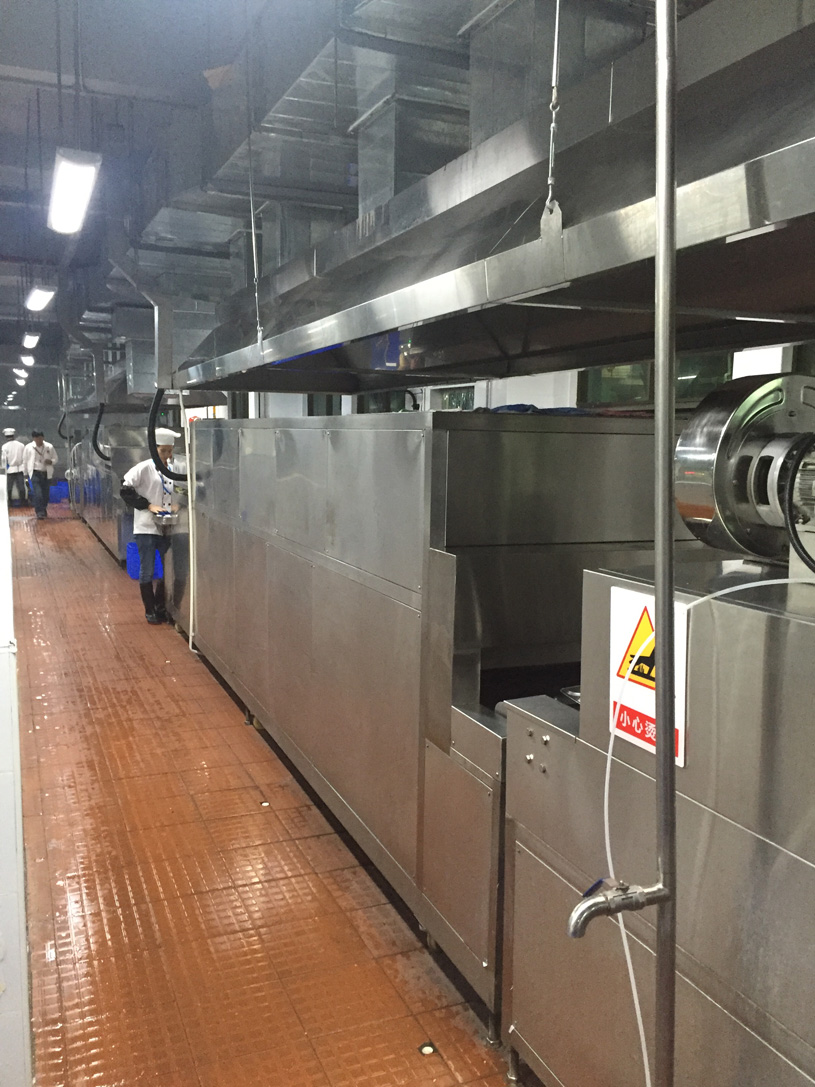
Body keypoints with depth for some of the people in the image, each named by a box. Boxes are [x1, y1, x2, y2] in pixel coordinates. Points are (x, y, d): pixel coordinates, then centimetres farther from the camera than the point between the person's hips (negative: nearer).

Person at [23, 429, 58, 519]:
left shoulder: (49, 447, -2)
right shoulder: (29, 447, -3)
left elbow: (55, 459, 10)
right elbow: (25, 461, 7)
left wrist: (51, 461, -13)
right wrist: (25, 474, 7)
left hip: (46, 473, 2)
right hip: (35, 473, -2)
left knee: (45, 493, 9)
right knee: (37, 493, -13)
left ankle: (44, 509, 31)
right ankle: (39, 512, -9)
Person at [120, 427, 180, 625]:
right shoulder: (144, 468, -7)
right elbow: (125, 490, -10)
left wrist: (176, 505, -3)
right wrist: (148, 505, -15)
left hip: (166, 528, 4)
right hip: (146, 528, -4)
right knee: (147, 571, 3)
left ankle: (161, 608, 24)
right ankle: (149, 611, 15)